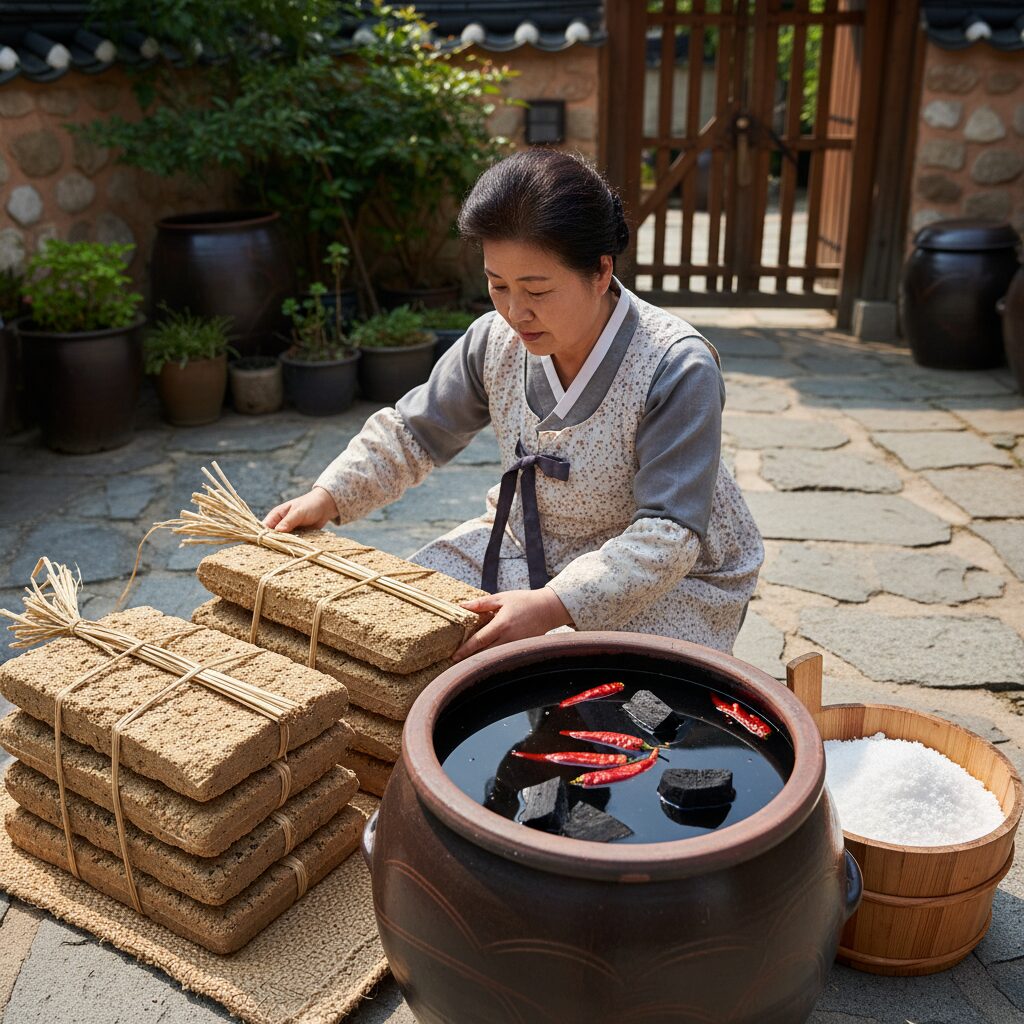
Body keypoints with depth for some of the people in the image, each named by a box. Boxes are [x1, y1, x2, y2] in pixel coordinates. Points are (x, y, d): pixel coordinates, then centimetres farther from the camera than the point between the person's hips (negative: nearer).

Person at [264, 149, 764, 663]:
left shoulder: (676, 369, -27)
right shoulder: (495, 341, -10)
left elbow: (668, 535, -30)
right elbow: (412, 432, 6)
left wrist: (553, 606, -42)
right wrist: (328, 496, -8)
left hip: (667, 578, -5)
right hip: (526, 541, 5)